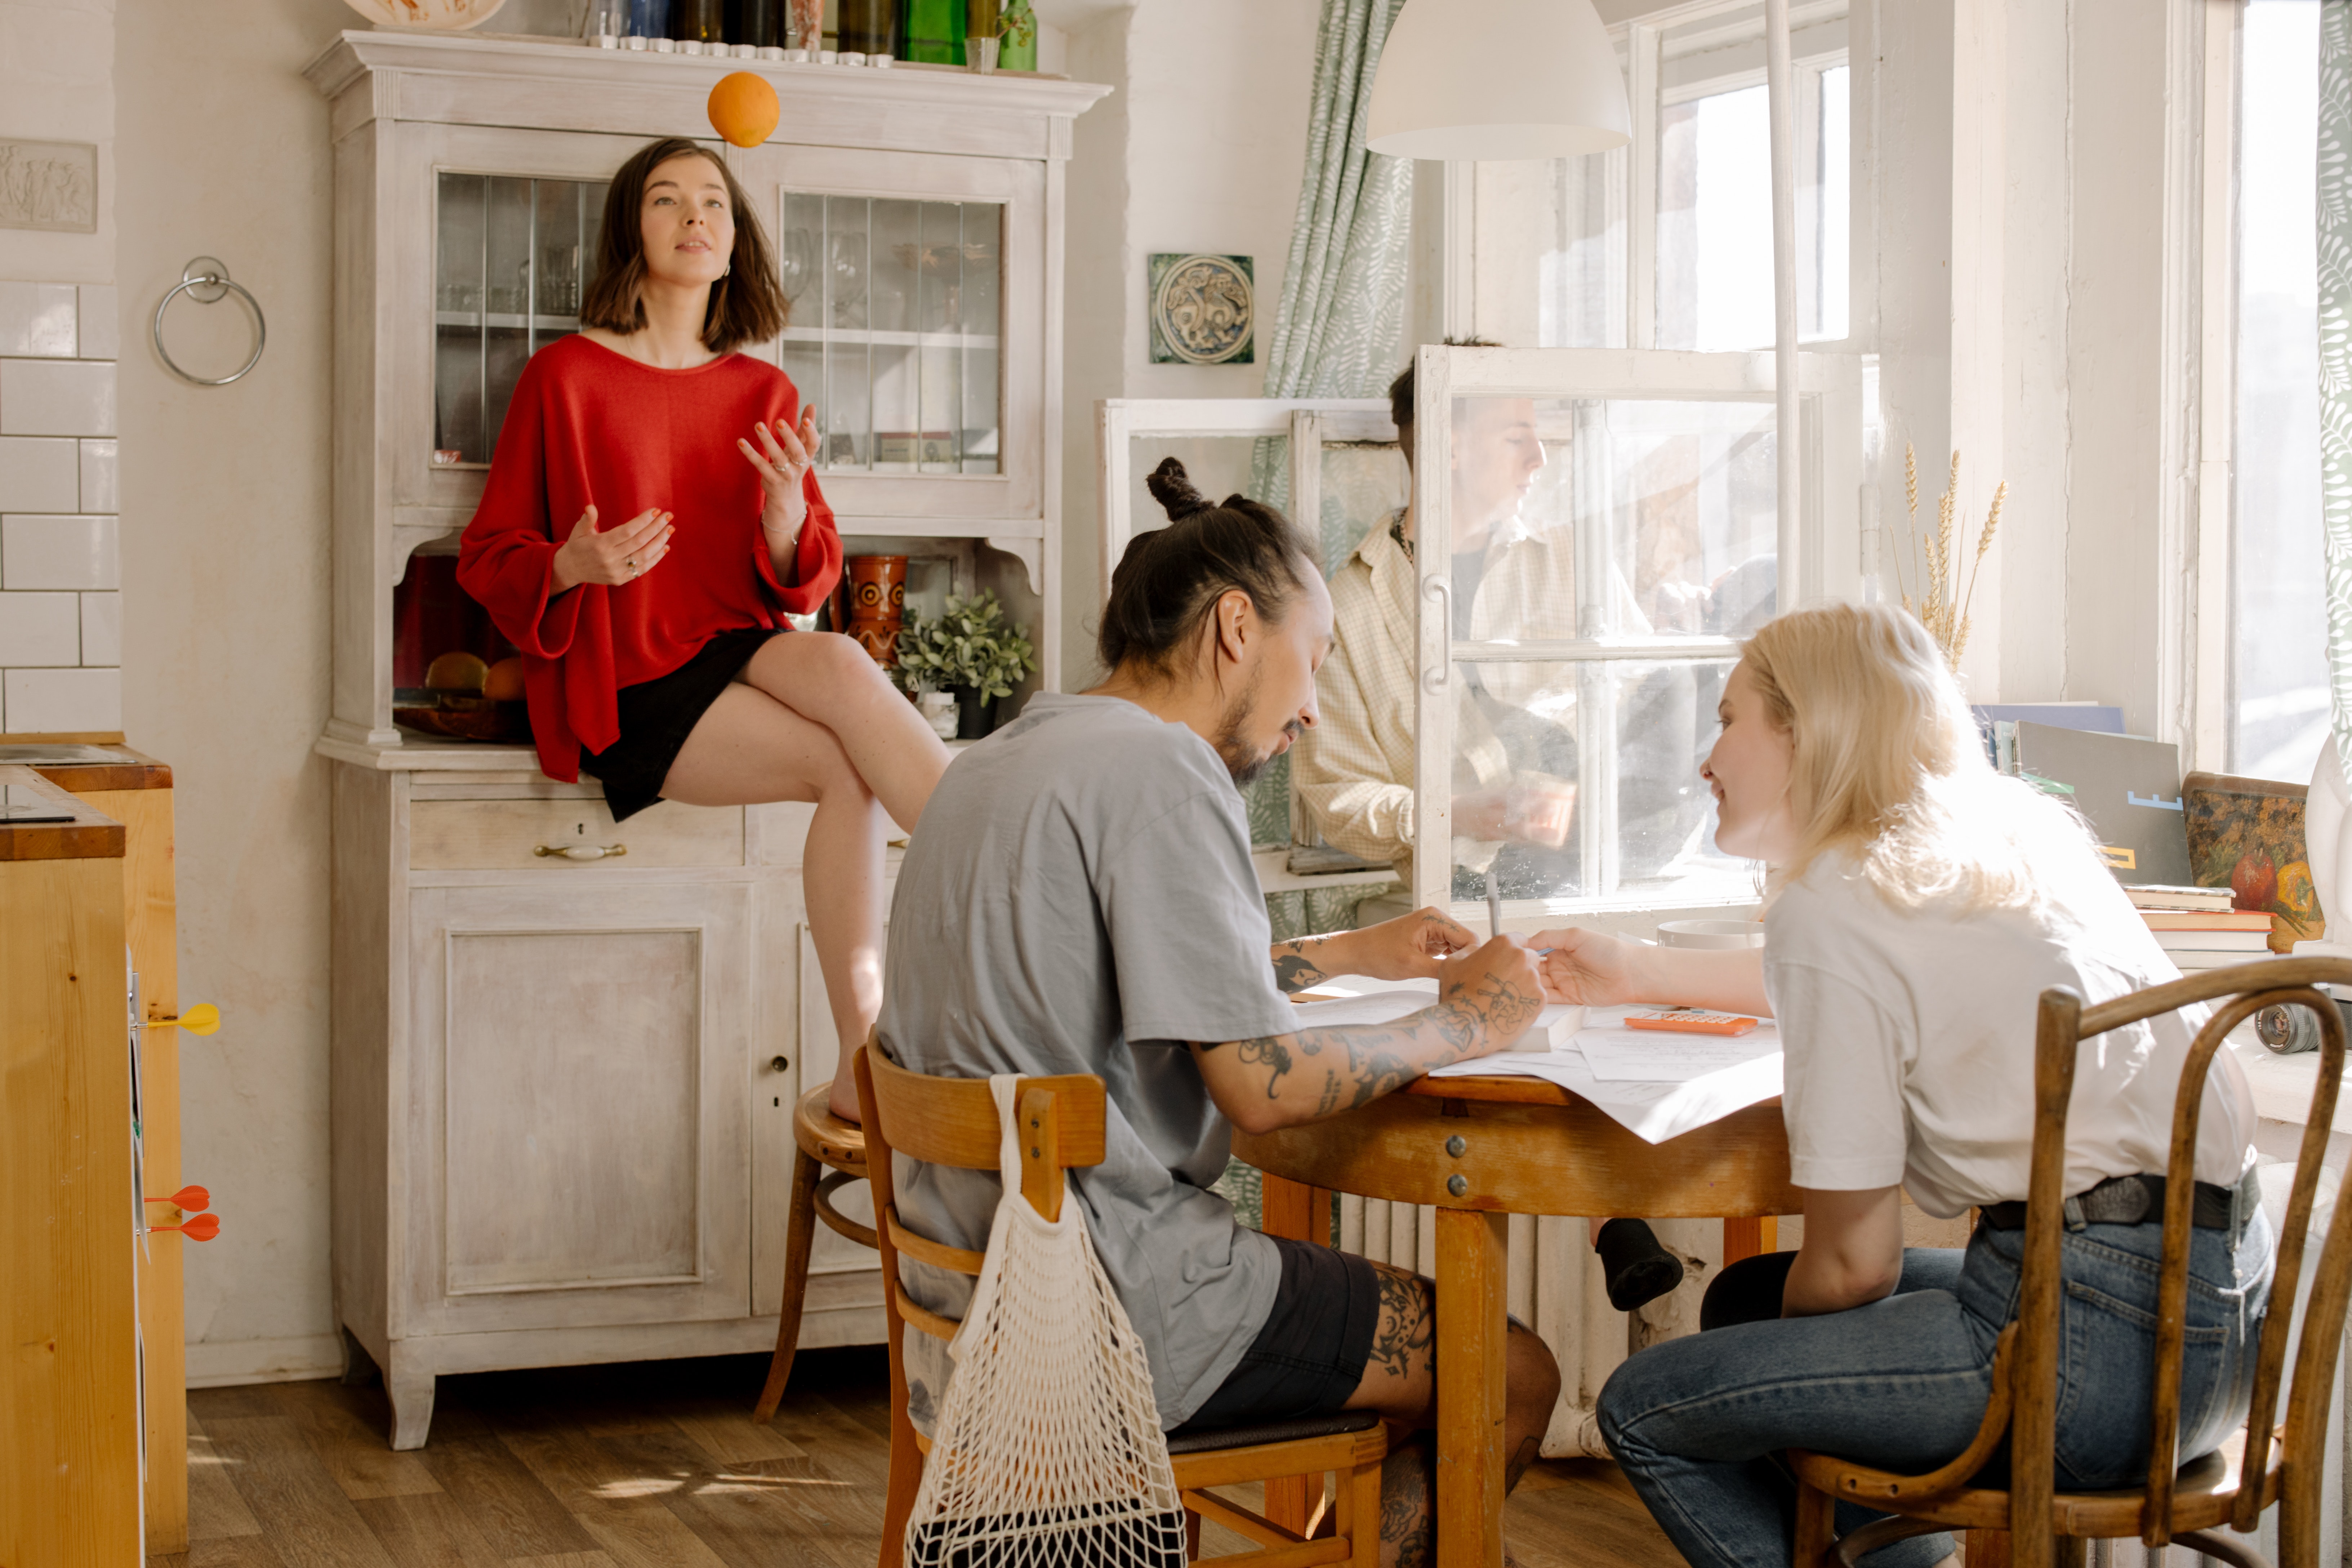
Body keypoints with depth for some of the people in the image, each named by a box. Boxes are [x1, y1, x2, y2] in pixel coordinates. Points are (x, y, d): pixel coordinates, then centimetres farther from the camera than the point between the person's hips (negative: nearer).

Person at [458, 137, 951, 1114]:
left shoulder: (765, 398, 13)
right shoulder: (564, 377, 1)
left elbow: (808, 585, 12)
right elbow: (485, 558, 3)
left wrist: (786, 520, -11)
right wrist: (571, 568, -19)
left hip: (744, 657, 3)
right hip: (627, 697, -3)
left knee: (840, 663, -32)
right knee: (848, 765, -28)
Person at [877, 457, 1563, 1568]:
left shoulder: (1000, 760, 14)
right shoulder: (1158, 769, -16)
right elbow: (1263, 1088, -19)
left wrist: (1350, 955, 27)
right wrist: (1461, 1025, -5)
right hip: (1112, 1306, -10)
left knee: (1418, 1324, 22)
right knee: (1515, 1380, 1)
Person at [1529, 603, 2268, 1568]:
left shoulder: (1831, 901, -11)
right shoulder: (2012, 827, 13)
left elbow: (1853, 1264, -9)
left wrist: (1784, 1337, 15)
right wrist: (1641, 975, 47)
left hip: (2098, 1337, -9)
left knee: (1643, 1409, 1)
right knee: (1746, 1295, 23)